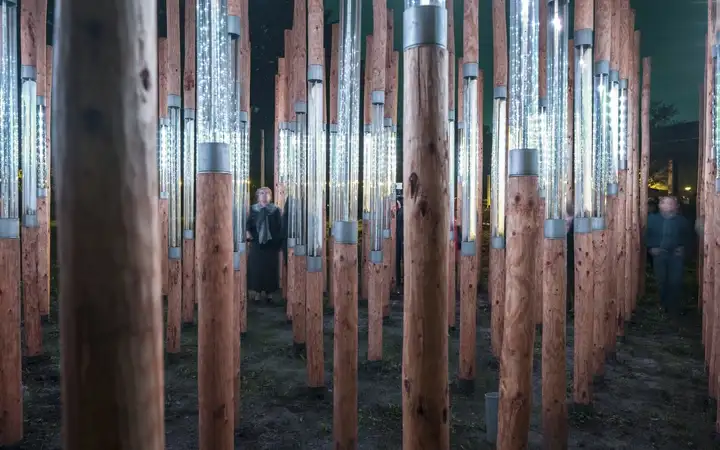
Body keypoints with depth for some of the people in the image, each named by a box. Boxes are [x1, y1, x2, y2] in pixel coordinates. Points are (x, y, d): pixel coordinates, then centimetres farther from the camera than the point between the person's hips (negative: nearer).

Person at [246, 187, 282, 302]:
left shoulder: (275, 210, 3)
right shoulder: (253, 209, 6)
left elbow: (279, 228, 1)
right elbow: (248, 223, 4)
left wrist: (279, 243, -4)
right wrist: (248, 232, -17)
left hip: (271, 244, -1)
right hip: (256, 244, 1)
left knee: (270, 268, 2)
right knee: (256, 268, 0)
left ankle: (269, 292, 12)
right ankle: (258, 291, 10)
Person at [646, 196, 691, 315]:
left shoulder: (682, 220, -1)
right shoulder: (653, 219, 0)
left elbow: (687, 236, 12)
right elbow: (648, 235, 6)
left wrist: (682, 247, -1)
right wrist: (652, 247, -5)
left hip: (676, 255, -1)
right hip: (659, 254, 1)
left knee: (675, 282, -3)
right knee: (661, 281, 6)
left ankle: (674, 307, 9)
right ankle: (664, 305, 21)